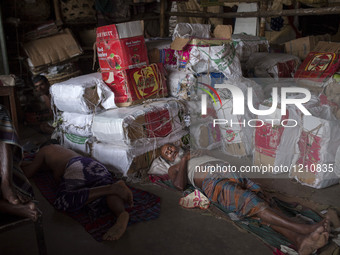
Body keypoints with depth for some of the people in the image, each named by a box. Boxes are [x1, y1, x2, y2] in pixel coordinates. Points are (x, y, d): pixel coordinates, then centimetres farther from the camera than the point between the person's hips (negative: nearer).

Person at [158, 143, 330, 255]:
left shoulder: (196, 153, 43)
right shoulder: (174, 168, 26)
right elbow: (180, 185, 4)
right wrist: (183, 161, 9)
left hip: (230, 173, 6)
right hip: (213, 181, -5)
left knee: (258, 201, -24)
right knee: (250, 202, -32)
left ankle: (299, 240, -46)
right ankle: (303, 228, -48)